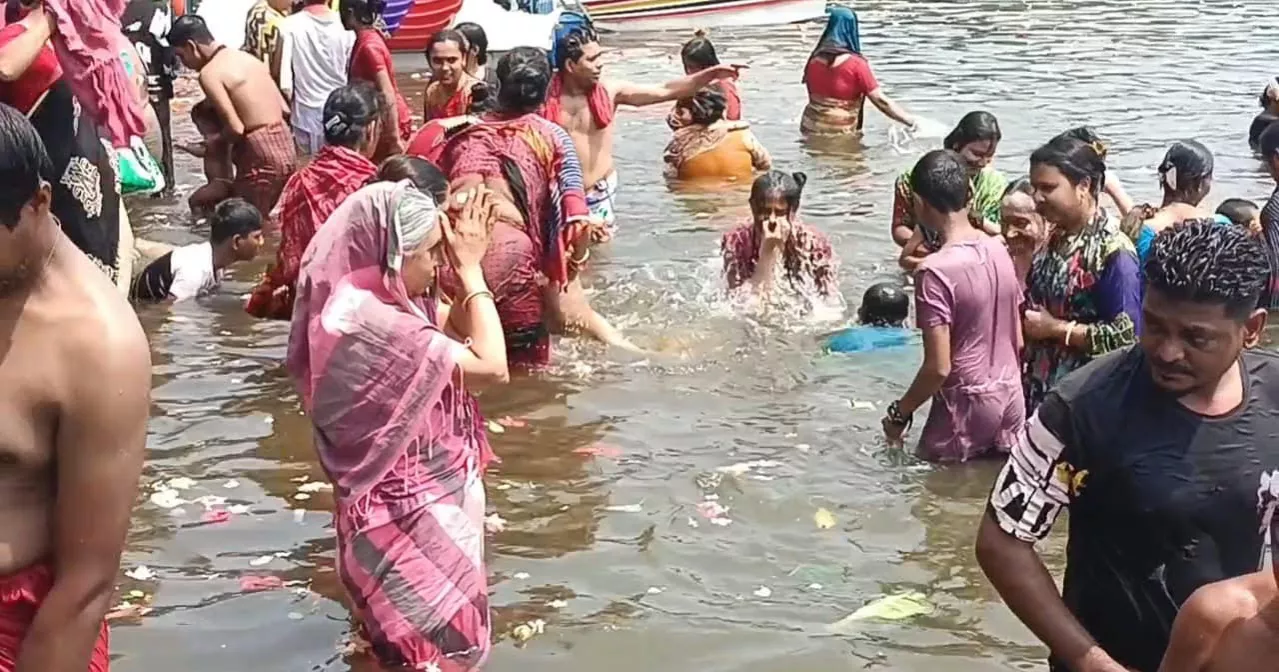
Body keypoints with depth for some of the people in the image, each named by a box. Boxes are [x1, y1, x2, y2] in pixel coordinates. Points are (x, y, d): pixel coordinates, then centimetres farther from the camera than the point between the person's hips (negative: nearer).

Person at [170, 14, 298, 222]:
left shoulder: (210, 73, -9)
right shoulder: (246, 58, 15)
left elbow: (236, 128, -17)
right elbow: (284, 109, 14)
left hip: (262, 154, -8)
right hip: (285, 146, 8)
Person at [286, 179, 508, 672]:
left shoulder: (376, 300, 0)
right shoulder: (369, 322, -30)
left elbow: (461, 328, 12)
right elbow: (491, 367, -26)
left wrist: (464, 267, -4)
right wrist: (471, 269, -18)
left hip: (420, 505, 10)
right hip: (407, 516, -10)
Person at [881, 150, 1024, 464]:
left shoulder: (936, 270, -19)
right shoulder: (999, 250, 2)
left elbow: (939, 367, -20)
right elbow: (1018, 341, 9)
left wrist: (899, 413, -7)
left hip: (967, 405, -7)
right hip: (1010, 399, 7)